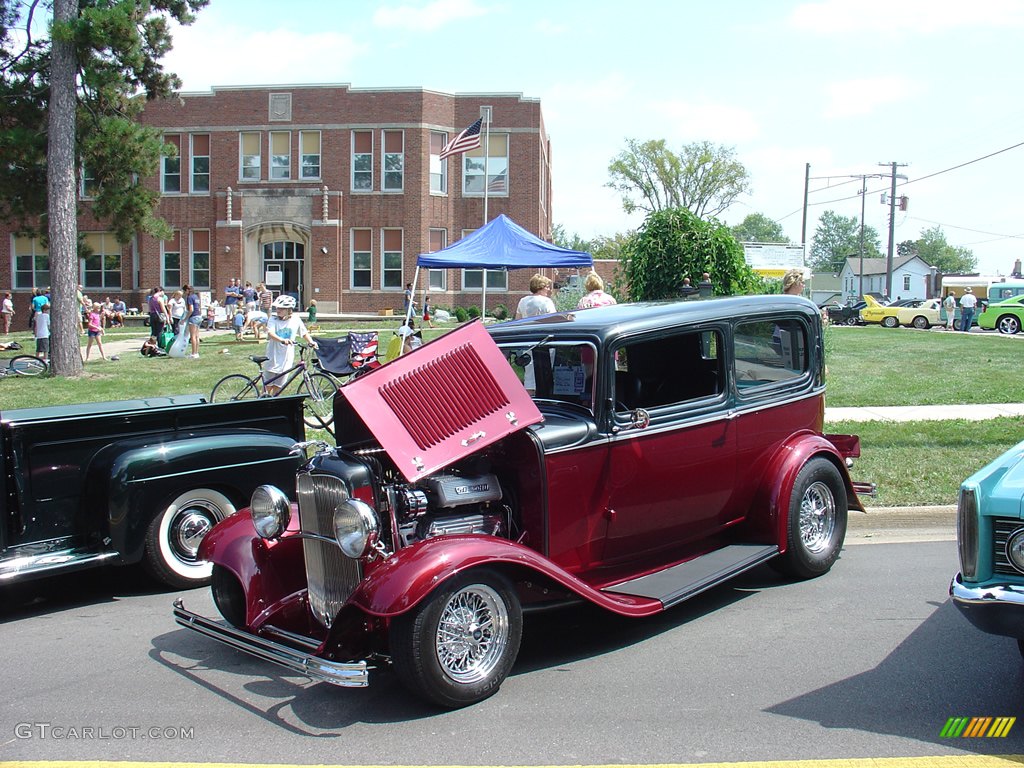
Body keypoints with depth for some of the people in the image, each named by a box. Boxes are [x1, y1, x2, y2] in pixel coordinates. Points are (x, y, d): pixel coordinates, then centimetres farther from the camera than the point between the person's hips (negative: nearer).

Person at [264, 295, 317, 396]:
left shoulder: (296, 319, -1)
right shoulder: (273, 320, -9)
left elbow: (304, 333, 10)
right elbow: (270, 333, -26)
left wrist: (311, 342, -8)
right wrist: (282, 340, -44)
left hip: (286, 359, 2)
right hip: (273, 357, -2)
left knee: (278, 386, 11)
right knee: (269, 385, 4)